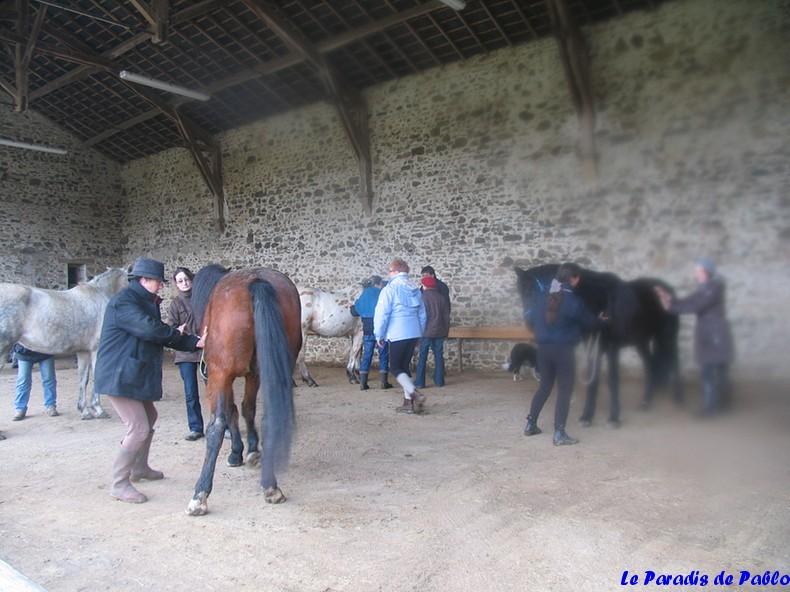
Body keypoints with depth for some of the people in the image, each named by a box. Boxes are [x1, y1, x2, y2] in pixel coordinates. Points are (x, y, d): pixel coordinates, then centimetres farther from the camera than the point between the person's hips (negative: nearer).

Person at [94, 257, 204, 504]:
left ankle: (139, 468, 39)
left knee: (149, 417, 23)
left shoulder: (146, 302, 14)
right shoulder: (123, 302, -17)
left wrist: (195, 342, -3)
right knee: (139, 428, -12)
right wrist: (177, 333, -8)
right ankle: (119, 484, 0)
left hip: (136, 375, 11)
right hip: (119, 376, -11)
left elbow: (162, 335, 10)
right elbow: (150, 329, -27)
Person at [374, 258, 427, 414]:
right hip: (414, 334, 7)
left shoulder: (390, 288, -8)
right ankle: (408, 402, 13)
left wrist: (379, 335, -1)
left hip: (398, 335, -6)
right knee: (404, 367, 15)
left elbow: (381, 314, -10)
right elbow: (422, 314, 16)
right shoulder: (415, 289, 11)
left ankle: (416, 394, -14)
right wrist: (420, 332, 23)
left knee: (395, 368, 3)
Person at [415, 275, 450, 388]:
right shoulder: (442, 298, 5)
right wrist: (446, 331, 16)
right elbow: (447, 316, 8)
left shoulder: (422, 297, -8)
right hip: (439, 331, 4)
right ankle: (439, 380, 12)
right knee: (439, 356, 10)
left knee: (422, 357, 2)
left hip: (426, 332, -3)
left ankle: (420, 382, 2)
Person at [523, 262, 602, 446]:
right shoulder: (572, 300, -12)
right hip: (564, 350, -6)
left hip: (543, 348, 6)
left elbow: (530, 319, 14)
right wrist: (600, 322, 22)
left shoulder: (542, 297, 4)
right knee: (565, 390, 2)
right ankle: (559, 433, -1)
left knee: (544, 386, 18)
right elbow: (589, 322, 1)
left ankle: (530, 424, 23)